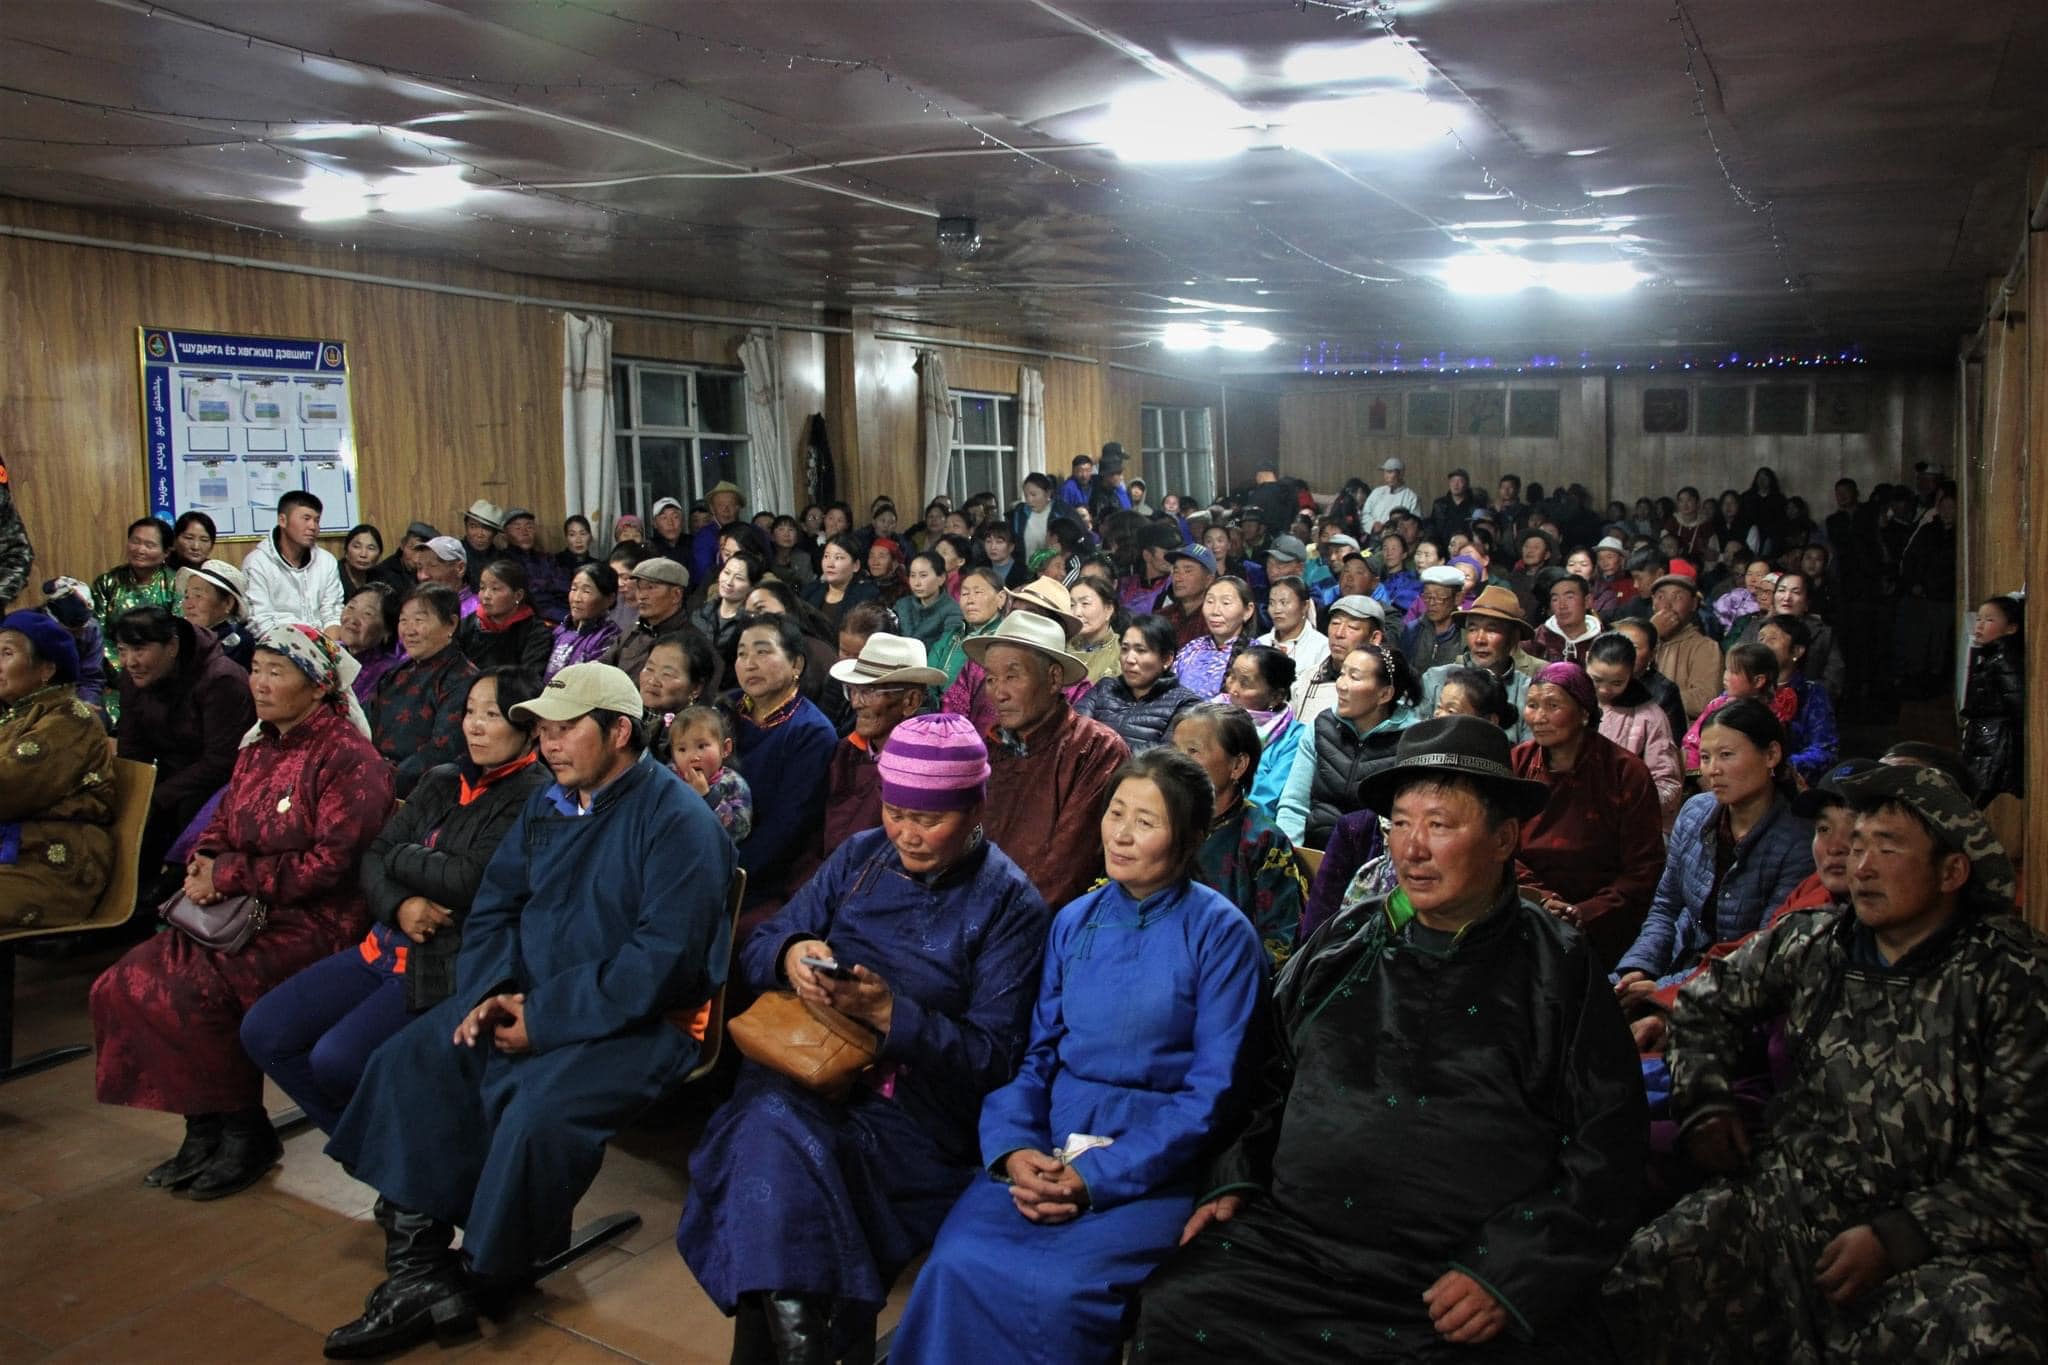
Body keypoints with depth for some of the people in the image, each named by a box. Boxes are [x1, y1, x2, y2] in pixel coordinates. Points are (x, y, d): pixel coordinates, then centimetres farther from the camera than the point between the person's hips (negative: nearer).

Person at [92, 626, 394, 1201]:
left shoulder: (348, 758, -12)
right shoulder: (258, 750, 15)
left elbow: (332, 862, -18)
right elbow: (221, 829, 19)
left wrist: (232, 876, -14)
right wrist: (204, 868, -5)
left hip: (318, 922, -8)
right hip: (248, 915, 8)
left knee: (197, 989, -25)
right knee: (125, 983, -7)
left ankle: (246, 1133, -3)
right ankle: (205, 1128, 4)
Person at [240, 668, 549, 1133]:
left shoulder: (533, 798, -13)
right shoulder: (441, 781, 12)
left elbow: (470, 880, -22)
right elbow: (373, 855, 9)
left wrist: (399, 856, -3)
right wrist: (399, 904, -13)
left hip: (449, 967, -9)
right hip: (387, 946, 9)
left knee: (336, 1060, -22)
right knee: (262, 1032, 2)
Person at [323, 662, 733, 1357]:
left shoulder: (676, 819, -14)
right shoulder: (545, 806, 12)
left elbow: (664, 956, -22)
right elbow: (493, 906, 15)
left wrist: (547, 1017, -20)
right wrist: (491, 990, -6)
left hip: (638, 1018, -8)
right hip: (527, 998, 8)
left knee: (537, 1111, -30)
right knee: (408, 1060, -8)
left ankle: (482, 1280, -4)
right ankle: (416, 1266, -6)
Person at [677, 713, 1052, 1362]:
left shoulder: (1010, 905, 0)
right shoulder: (861, 857, 12)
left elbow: (993, 1057, -6)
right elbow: (756, 952, 13)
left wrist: (888, 1013, -18)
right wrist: (790, 955, -11)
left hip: (916, 1108, -4)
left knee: (775, 1150, -30)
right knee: (769, 1122, -30)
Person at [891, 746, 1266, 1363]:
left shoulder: (1220, 933, -5)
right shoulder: (1075, 921, 10)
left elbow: (1214, 1088, -9)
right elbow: (1035, 1051, 9)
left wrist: (1099, 1177, -16)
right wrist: (1012, 1148, -11)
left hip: (1155, 1165, -3)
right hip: (1048, 1149, 4)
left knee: (1054, 1289, -27)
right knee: (958, 1265, -22)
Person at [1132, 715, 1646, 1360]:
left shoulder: (1559, 971, 3)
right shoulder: (1340, 945, 12)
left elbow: (1605, 1150, 0)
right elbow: (1268, 1080, 20)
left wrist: (1508, 1275, -9)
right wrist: (1234, 1181, 6)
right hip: (1292, 1247, 2)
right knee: (1168, 1312, -18)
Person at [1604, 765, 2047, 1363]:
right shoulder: (1809, 943, 8)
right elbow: (1705, 1006, 25)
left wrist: (1896, 1238, -15)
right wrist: (1704, 1107, 11)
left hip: (1932, 1240, -2)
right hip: (1786, 1202, 3)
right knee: (1643, 1275, -22)